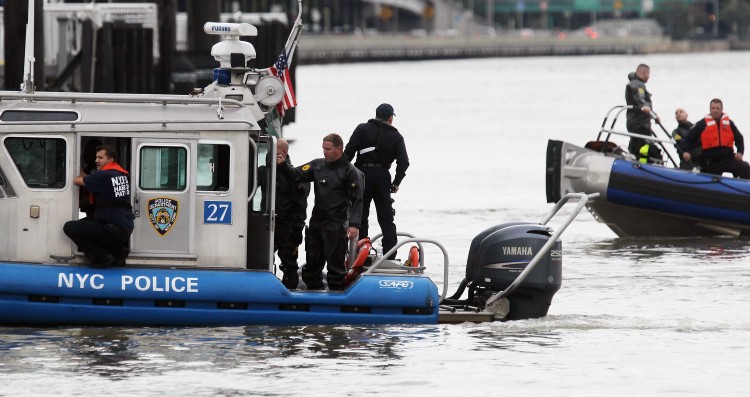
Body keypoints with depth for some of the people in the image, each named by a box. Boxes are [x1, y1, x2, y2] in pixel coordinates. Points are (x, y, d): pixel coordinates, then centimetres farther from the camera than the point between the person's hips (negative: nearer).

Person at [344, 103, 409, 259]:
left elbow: (348, 152, -5)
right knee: (386, 218, 8)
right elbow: (403, 162, -1)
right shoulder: (396, 136, 7)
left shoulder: (362, 129, 4)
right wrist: (396, 182, 8)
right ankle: (390, 255, 2)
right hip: (383, 176, 1)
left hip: (363, 173, -1)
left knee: (360, 215, 4)